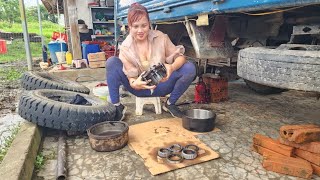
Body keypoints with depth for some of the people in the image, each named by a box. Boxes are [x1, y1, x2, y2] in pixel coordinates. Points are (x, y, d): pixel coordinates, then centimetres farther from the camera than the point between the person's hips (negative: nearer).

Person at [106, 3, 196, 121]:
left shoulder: (160, 37, -10)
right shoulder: (125, 47, -11)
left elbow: (180, 56, -11)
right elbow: (131, 77, -15)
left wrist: (172, 67, -35)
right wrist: (134, 83, -41)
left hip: (160, 86, 1)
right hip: (140, 87, -1)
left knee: (190, 68, -23)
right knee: (112, 62, -22)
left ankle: (170, 104, -1)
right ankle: (117, 107, -9)